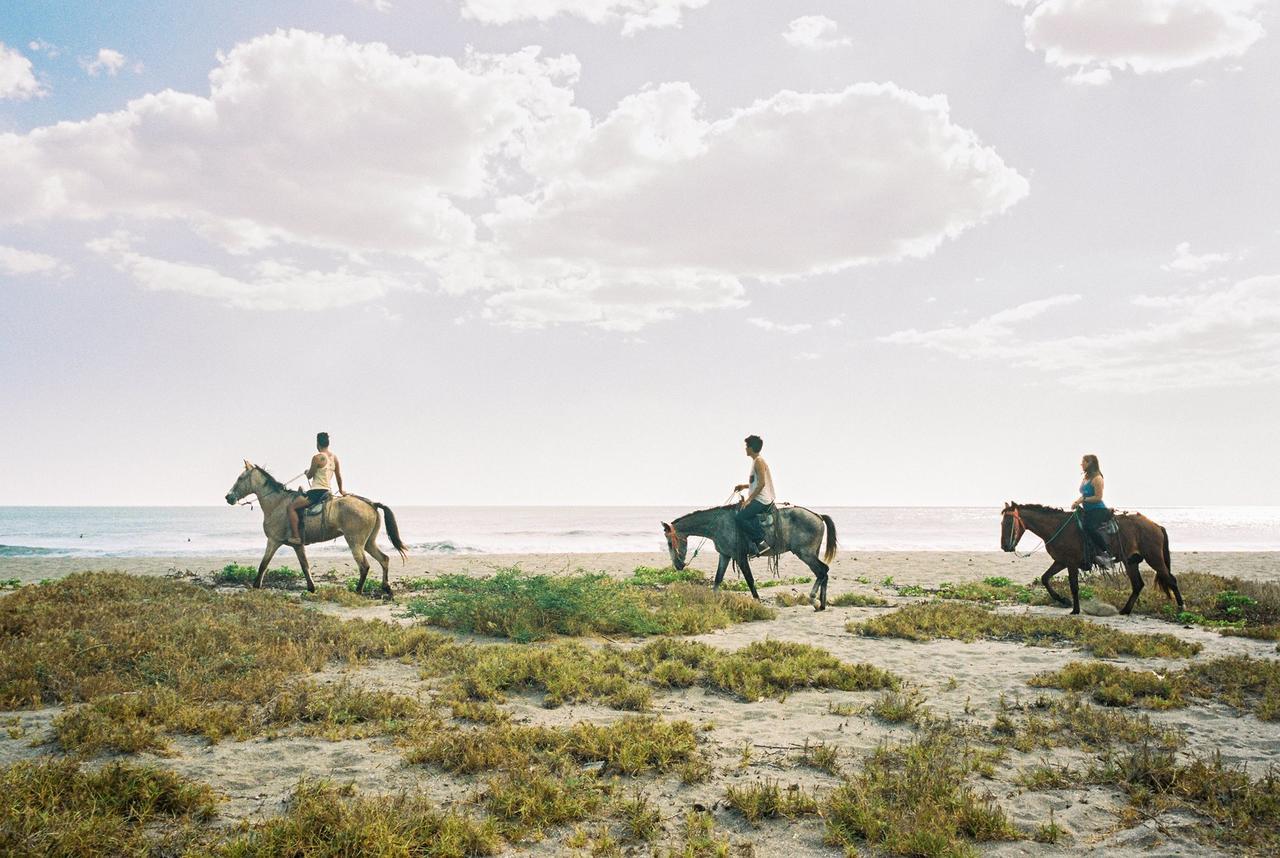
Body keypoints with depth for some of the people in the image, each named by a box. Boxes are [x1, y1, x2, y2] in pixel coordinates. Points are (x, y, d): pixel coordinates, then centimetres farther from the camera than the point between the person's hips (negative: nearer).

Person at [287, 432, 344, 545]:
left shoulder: (317, 457, -14)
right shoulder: (334, 458, 8)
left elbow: (309, 476, -6)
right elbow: (339, 476, 16)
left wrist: (307, 472, 18)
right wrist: (341, 490, 31)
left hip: (316, 492, -9)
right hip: (327, 491, 9)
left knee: (291, 506, -4)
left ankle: (295, 537, -12)